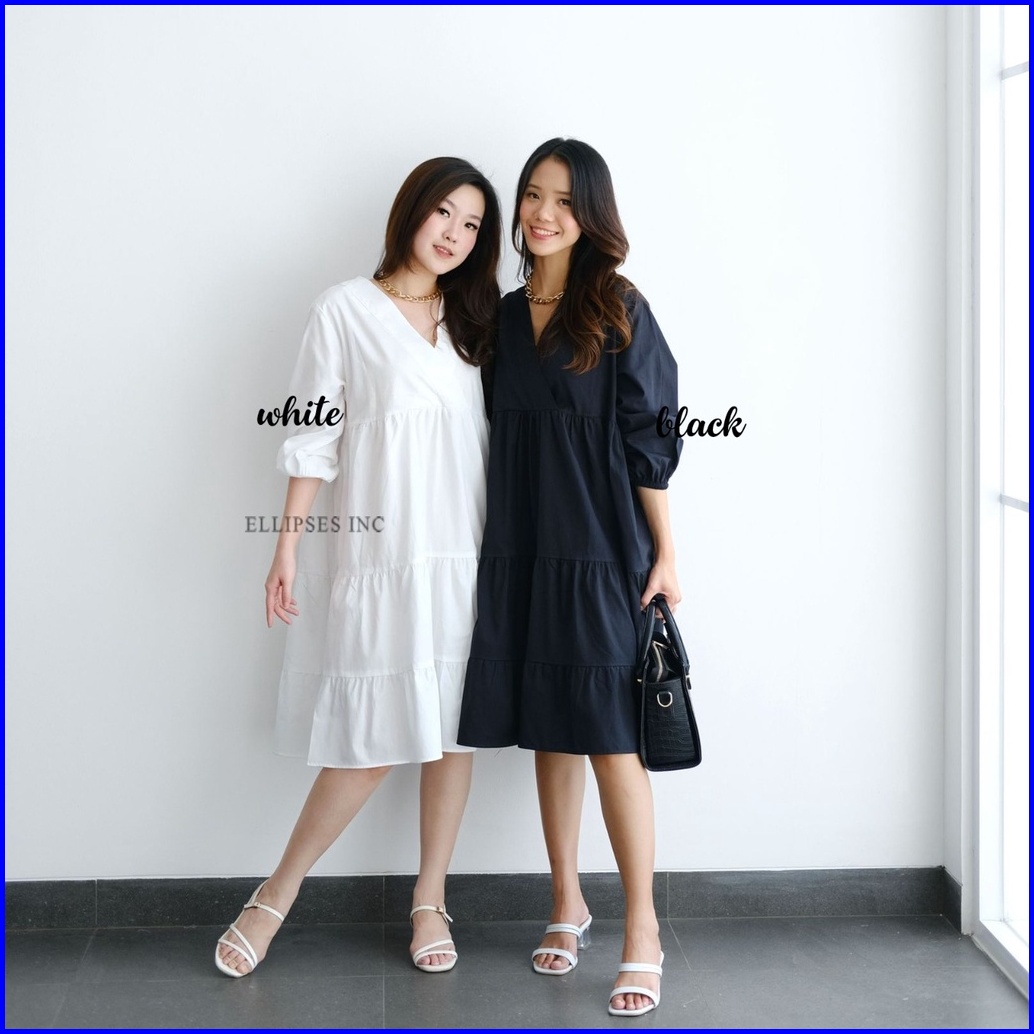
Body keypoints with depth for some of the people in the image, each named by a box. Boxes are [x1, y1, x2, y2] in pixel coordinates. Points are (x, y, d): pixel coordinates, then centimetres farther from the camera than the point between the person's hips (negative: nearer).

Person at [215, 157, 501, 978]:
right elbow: (315, 438, -2)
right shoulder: (346, 310, 0)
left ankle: (430, 899, 19)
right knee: (371, 739, -4)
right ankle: (276, 899, 13)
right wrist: (287, 549, -5)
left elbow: (494, 436, 11)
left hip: (464, 554, 4)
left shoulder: (473, 320, 12)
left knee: (451, 726, 5)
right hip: (378, 555, -4)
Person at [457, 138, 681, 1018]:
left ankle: (642, 926, 5)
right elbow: (496, 438, 13)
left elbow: (647, 441, -6)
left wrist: (665, 555, -8)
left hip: (602, 551, -5)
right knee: (549, 730, 11)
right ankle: (567, 901, 24)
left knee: (609, 734, -5)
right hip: (522, 550, 5)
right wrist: (496, 543, 8)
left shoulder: (619, 313, -4)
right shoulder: (503, 316, 10)